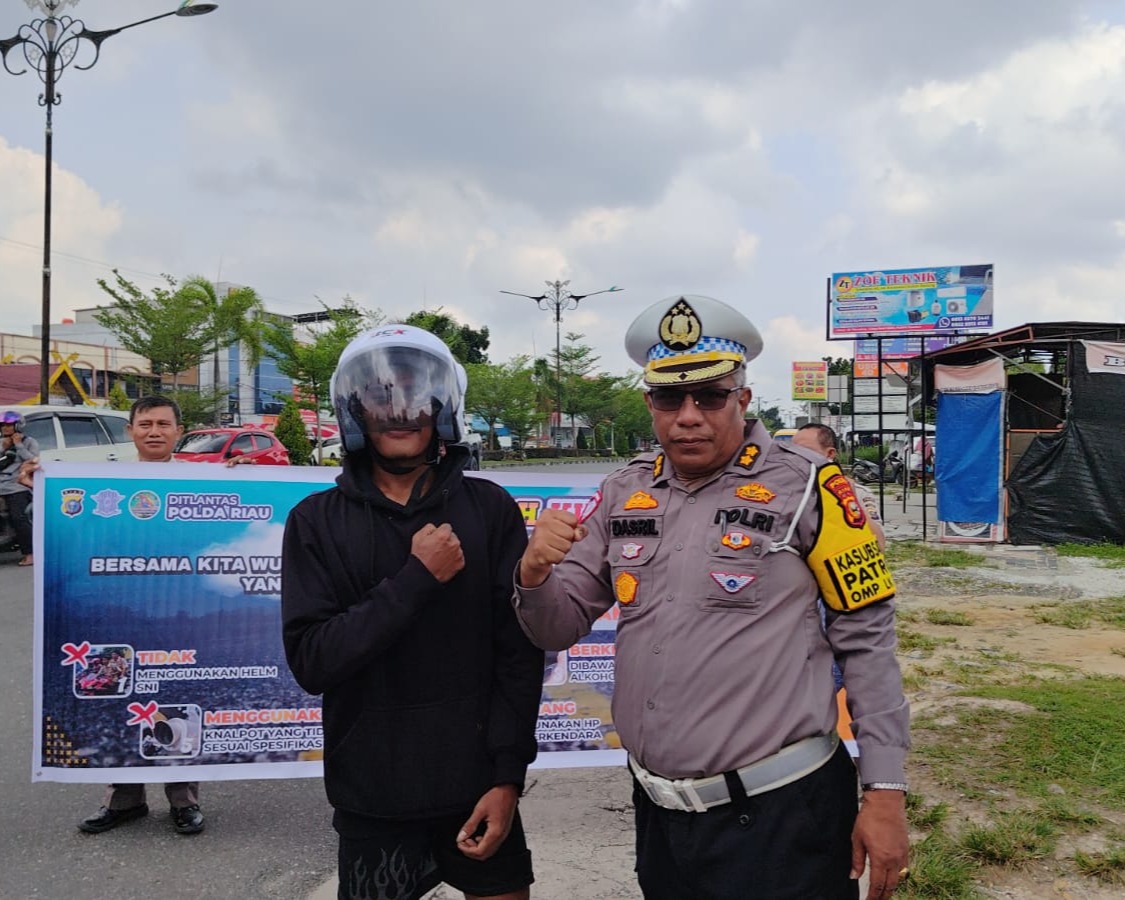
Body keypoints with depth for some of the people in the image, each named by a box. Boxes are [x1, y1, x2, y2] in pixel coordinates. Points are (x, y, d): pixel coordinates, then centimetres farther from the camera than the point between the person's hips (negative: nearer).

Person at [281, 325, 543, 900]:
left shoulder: (490, 509, -3)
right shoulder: (317, 522, -3)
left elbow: (519, 652, -4)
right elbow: (311, 662, -12)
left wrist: (508, 776, -8)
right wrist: (415, 579, -18)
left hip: (478, 787, 1)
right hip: (371, 798, 0)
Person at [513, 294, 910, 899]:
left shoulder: (805, 486, -9)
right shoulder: (624, 493, 4)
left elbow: (866, 641, -6)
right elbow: (558, 630, 8)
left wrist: (885, 791, -8)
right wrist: (535, 574, -13)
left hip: (779, 812, -4)